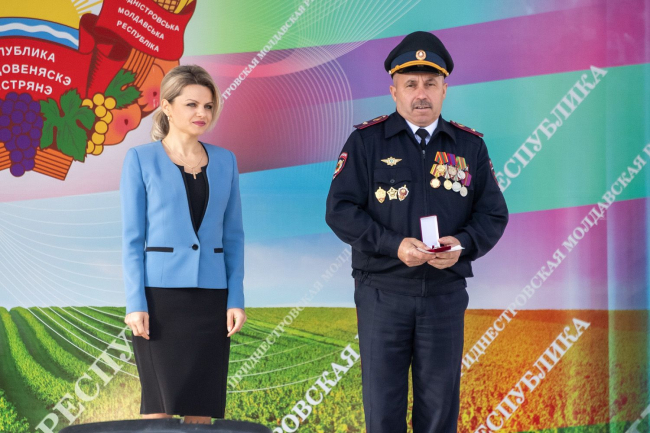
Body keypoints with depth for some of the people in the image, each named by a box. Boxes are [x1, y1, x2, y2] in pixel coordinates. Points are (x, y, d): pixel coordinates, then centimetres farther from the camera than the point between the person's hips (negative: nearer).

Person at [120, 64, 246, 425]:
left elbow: (233, 235, 10)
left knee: (202, 406, 5)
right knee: (159, 402, 1)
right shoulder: (141, 159, 0)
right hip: (160, 294, -3)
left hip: (211, 296, 3)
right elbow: (131, 237, -2)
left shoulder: (224, 161, 9)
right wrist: (135, 303, -9)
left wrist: (236, 299, 2)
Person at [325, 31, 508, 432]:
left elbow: (493, 214, 8)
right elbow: (340, 210, -5)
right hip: (382, 293, -2)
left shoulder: (470, 146, 7)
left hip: (446, 293, 2)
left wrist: (463, 244, -14)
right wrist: (394, 245, -19)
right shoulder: (367, 141, 0)